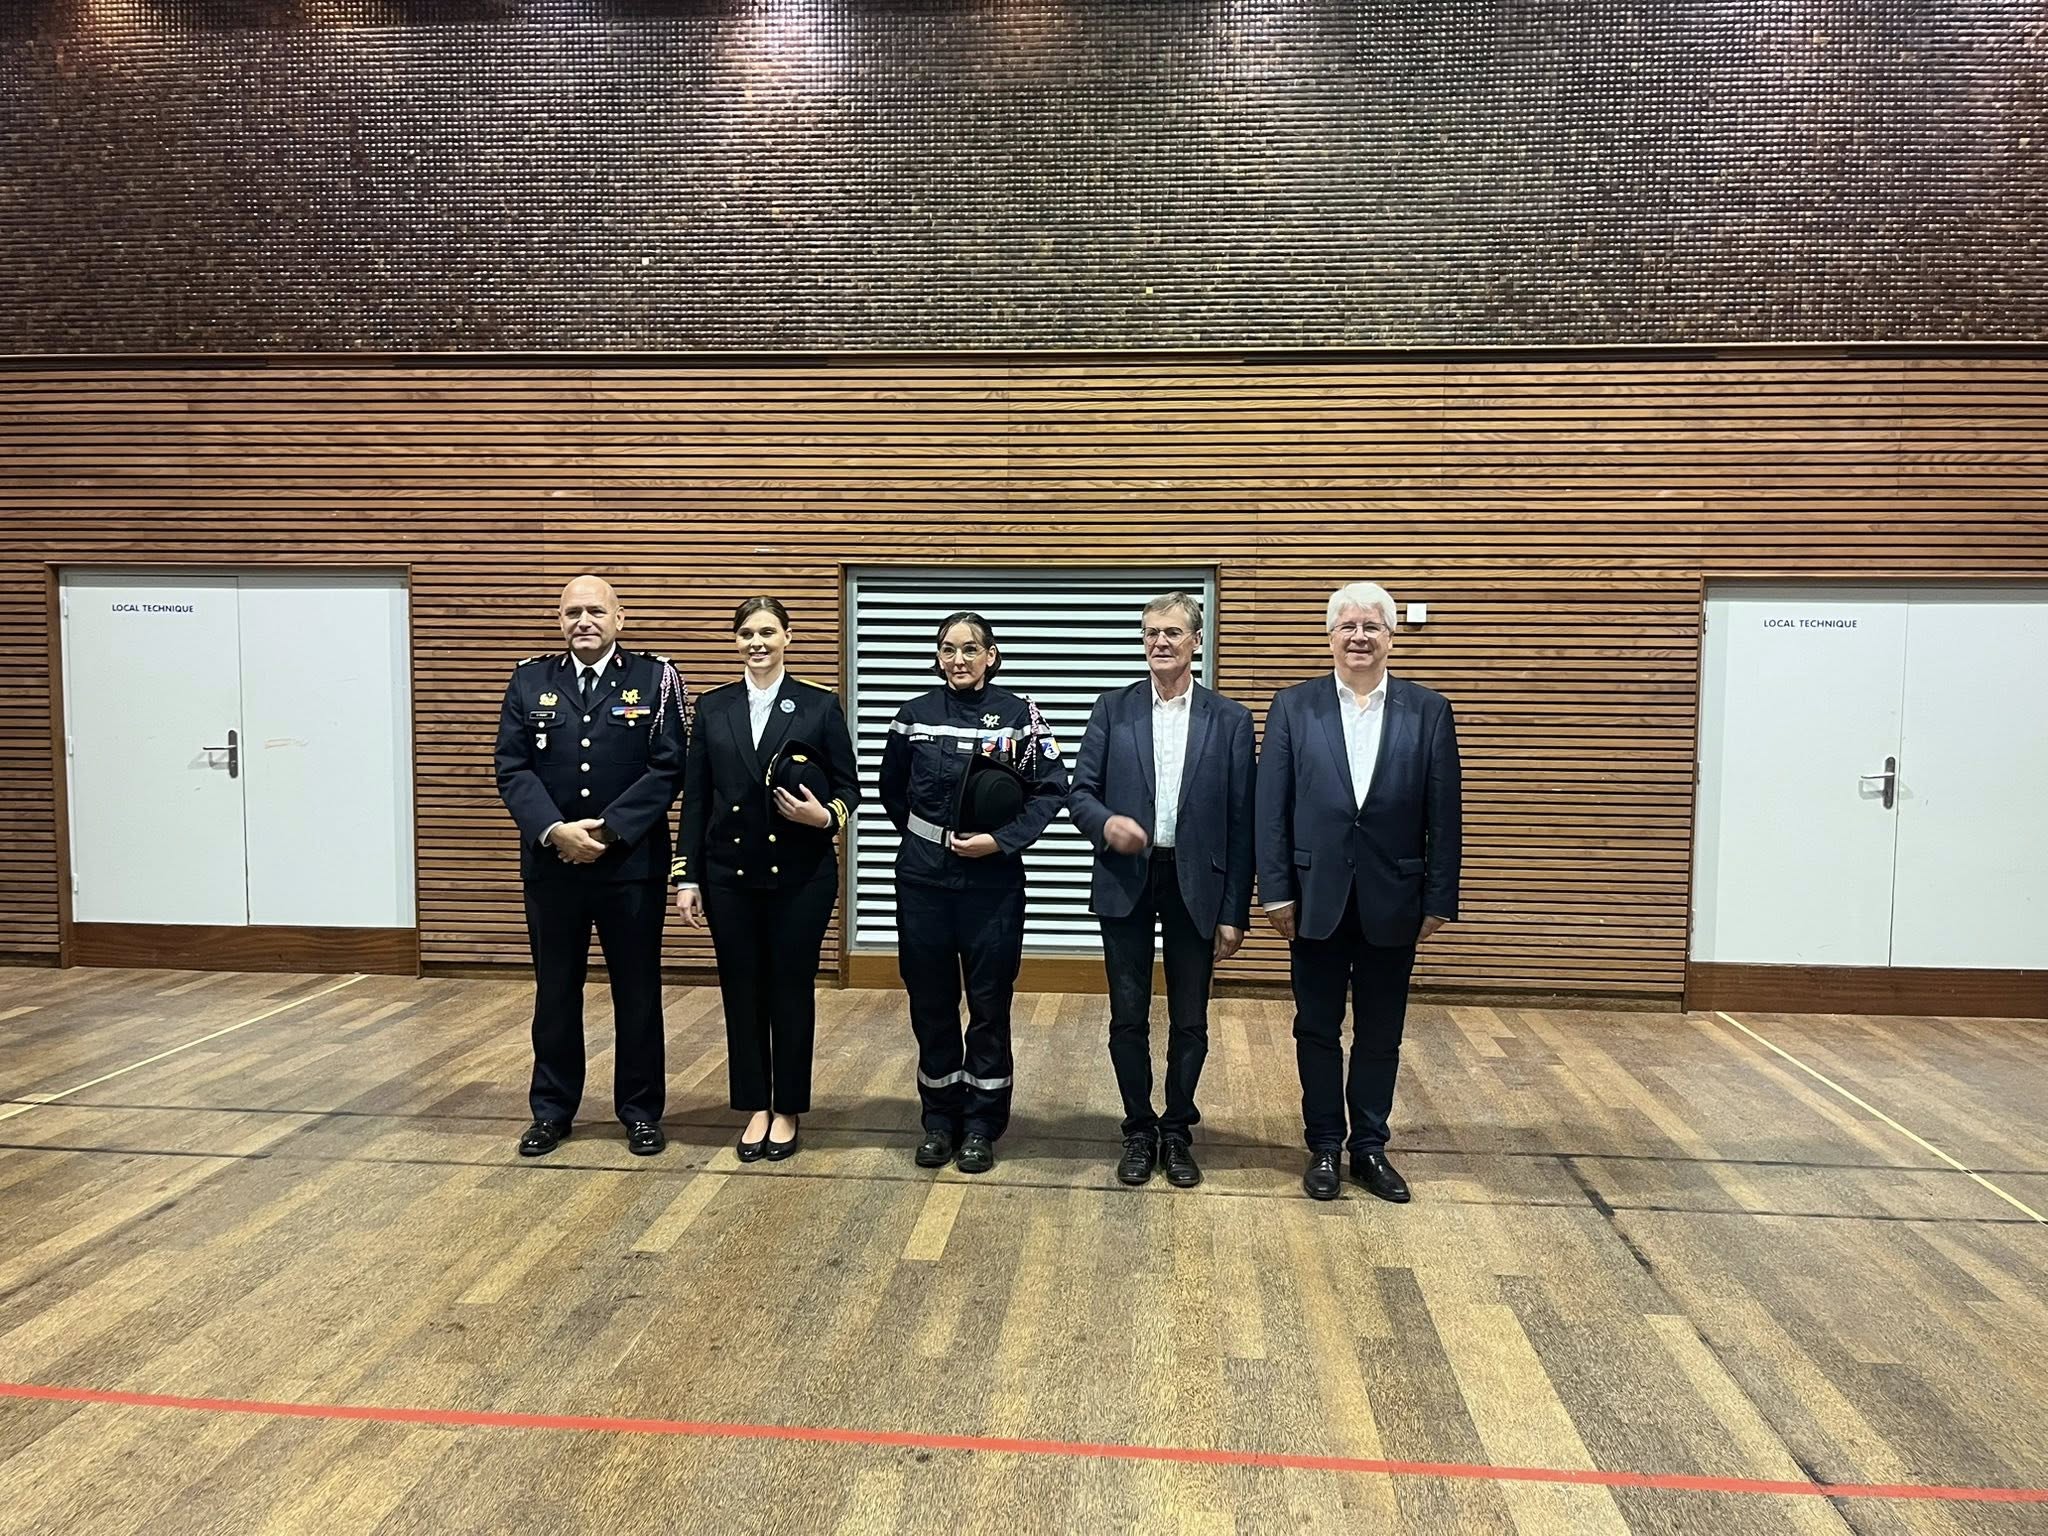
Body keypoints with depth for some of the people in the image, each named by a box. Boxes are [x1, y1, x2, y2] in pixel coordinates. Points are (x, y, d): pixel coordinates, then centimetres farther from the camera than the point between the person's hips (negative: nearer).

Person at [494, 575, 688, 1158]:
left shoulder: (655, 678, -2)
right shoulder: (530, 681, 6)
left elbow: (667, 769, -8)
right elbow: (512, 769, -1)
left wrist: (608, 831, -16)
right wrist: (555, 831, -16)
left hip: (632, 864, -2)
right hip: (550, 865, 2)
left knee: (637, 993, 8)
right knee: (555, 993, 13)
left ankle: (640, 1110, 22)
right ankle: (552, 1109, 27)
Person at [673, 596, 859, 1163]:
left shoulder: (821, 706, -1)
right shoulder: (712, 708, 5)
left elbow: (848, 787, 3)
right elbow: (695, 798, 5)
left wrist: (826, 817, -19)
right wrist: (686, 875, 1)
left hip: (801, 873, -2)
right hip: (730, 872, 2)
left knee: (792, 989, 6)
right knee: (742, 990, 8)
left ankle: (788, 1110, 21)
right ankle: (755, 1107, 22)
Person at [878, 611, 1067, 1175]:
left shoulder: (1018, 714, -3)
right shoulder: (915, 715, 4)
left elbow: (1051, 790, -6)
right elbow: (892, 791, 16)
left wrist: (1000, 840, -15)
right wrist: (926, 834, 8)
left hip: (993, 881, -2)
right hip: (923, 880, 2)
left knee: (989, 1004, 5)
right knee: (930, 1002, 9)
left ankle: (981, 1124, 18)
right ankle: (940, 1118, 24)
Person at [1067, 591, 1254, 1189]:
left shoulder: (1230, 719, 1)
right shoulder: (1113, 709, 4)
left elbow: (1240, 822, 0)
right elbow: (1080, 791, 3)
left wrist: (1235, 912, -3)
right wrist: (1105, 823, -20)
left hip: (1196, 886, 0)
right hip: (1125, 881, 1)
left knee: (1190, 1021, 9)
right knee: (1128, 1017, 8)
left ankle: (1177, 1133, 27)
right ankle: (1139, 1131, 25)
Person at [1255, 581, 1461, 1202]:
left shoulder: (1428, 712, 1)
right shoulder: (1293, 707, 0)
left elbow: (1442, 816, 0)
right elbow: (1271, 808, -2)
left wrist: (1439, 900, -3)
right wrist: (1276, 891, -7)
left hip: (1392, 903, 1)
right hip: (1316, 900, 0)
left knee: (1380, 1036, 12)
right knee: (1318, 1032, 11)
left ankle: (1370, 1146, 27)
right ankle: (1324, 1146, 25)